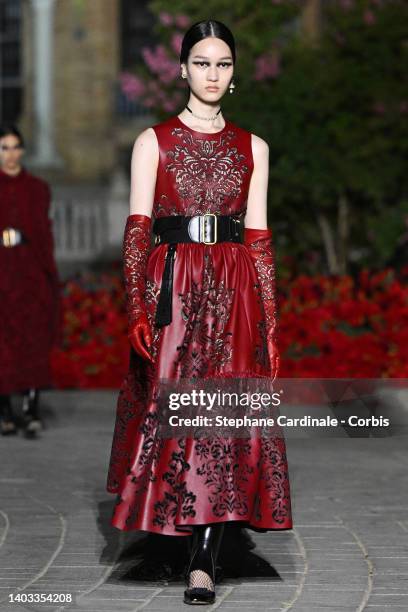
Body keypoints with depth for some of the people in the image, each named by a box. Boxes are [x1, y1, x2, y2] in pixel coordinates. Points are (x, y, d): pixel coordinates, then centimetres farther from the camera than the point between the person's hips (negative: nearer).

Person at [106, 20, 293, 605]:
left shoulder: (252, 148, 11)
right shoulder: (154, 141, 5)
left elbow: (259, 238, 9)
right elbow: (136, 228, -2)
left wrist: (269, 323, 4)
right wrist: (137, 308, -14)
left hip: (235, 293, 1)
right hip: (172, 289, -1)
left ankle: (203, 562, -5)